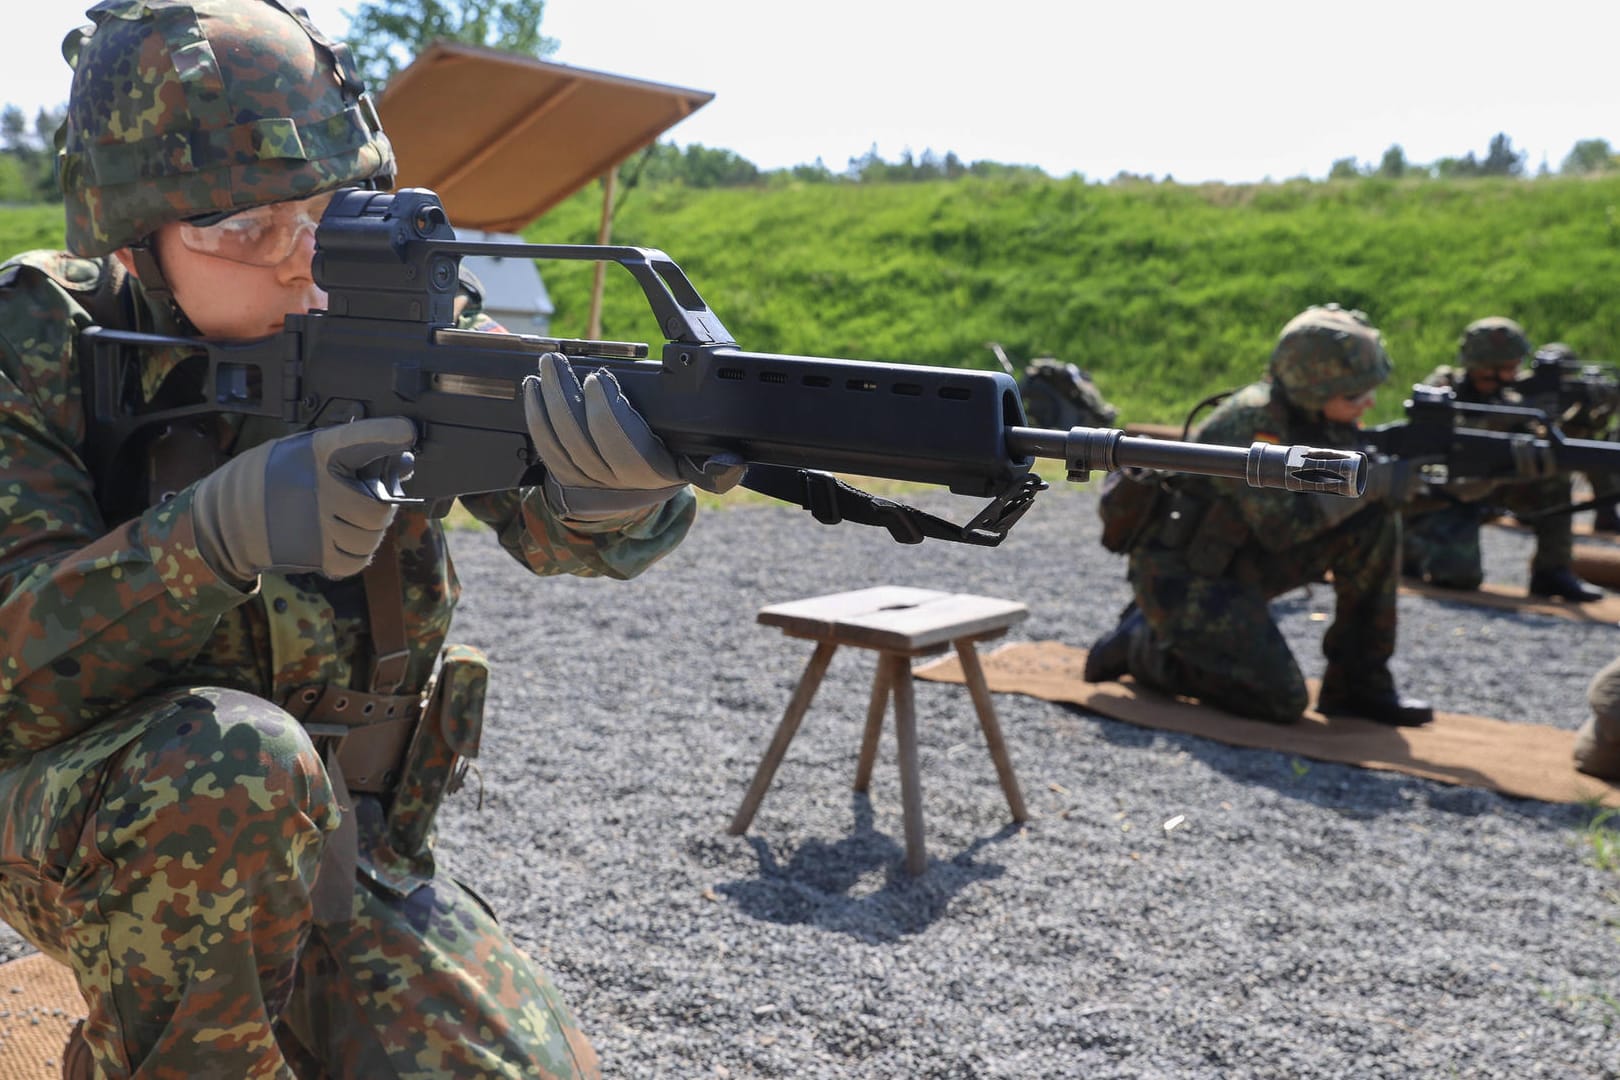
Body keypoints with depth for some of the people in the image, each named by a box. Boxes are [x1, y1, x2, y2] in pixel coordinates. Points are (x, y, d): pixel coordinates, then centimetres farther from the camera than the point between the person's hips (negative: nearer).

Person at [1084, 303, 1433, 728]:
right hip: (1181, 576, -8)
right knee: (1281, 700, -18)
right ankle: (1143, 642, 2)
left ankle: (1358, 683, 2)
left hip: (1241, 562, 8)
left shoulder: (1324, 419, -1)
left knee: (1376, 520, -7)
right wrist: (1370, 483, -26)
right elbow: (1282, 524, -31)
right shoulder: (1252, 421, -26)